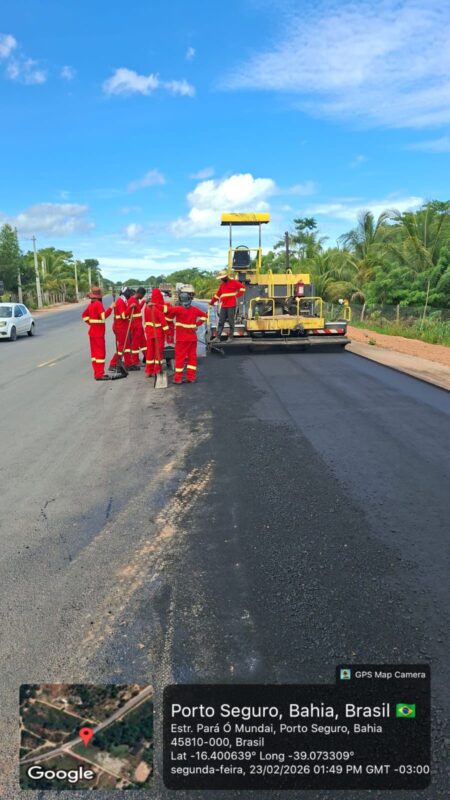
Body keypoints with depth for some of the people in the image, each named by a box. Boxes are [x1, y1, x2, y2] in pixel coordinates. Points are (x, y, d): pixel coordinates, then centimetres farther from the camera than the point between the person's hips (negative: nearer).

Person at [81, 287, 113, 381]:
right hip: (98, 333, -9)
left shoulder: (91, 304, 10)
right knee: (100, 353, -6)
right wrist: (110, 308, -17)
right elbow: (104, 316, -25)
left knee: (95, 352, 12)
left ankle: (97, 373, 17)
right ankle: (99, 374, -7)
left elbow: (84, 315, 21)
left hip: (93, 332, 9)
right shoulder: (98, 304, -15)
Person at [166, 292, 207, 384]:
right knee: (192, 357, 9)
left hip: (181, 339, -4)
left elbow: (169, 310, -26)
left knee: (180, 357, 1)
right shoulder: (195, 309, 2)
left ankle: (178, 378, 3)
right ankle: (191, 377, 11)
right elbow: (204, 315, 14)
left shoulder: (178, 309, -13)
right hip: (192, 338, 4)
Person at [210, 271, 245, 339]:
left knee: (231, 322, -3)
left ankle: (231, 337, 4)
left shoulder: (233, 282, 0)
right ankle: (217, 337, 2)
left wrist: (238, 295, -7)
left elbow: (242, 287, -2)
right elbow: (217, 294, 24)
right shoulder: (222, 285, 19)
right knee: (221, 322, 3)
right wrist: (212, 301, 21)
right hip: (223, 306, 6)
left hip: (231, 306, -6)